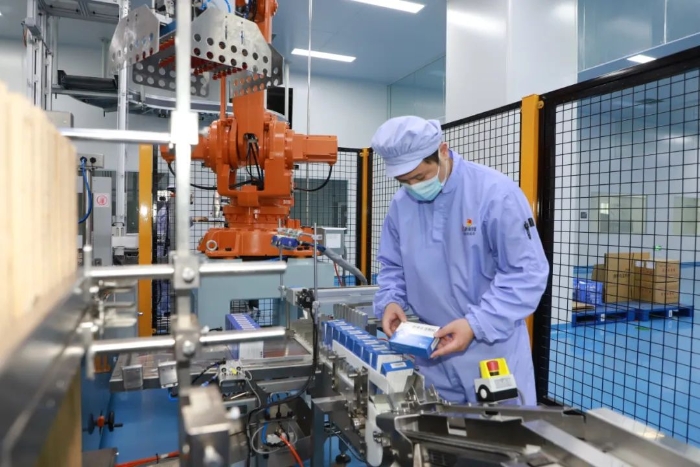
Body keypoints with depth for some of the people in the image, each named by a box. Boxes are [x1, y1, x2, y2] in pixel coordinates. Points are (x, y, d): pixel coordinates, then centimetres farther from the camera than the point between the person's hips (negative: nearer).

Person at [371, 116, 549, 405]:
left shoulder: (496, 192, -17)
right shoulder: (401, 203, -1)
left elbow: (527, 271, -16)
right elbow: (392, 266, 12)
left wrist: (476, 324, -24)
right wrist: (390, 301, -8)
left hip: (492, 350, -4)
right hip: (431, 350, 5)